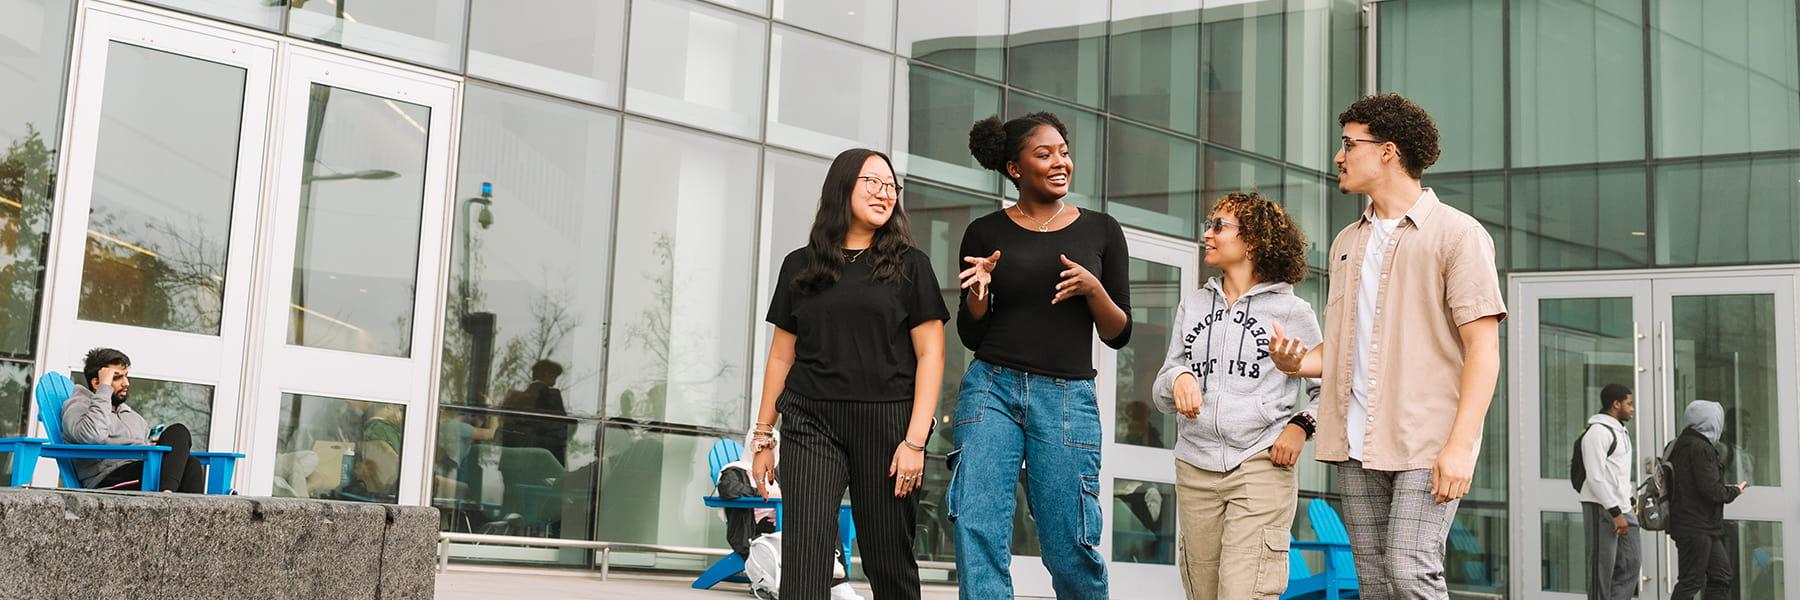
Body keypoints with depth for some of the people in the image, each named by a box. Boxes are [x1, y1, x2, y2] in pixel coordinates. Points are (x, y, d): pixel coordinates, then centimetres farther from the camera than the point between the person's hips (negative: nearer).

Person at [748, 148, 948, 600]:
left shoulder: (909, 265, 6)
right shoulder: (800, 266, 12)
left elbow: (930, 354, 0)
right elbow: (782, 355, 15)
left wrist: (915, 440, -9)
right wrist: (763, 435, 12)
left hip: (885, 424, -1)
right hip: (810, 423, 1)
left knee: (889, 562, 3)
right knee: (803, 560, -10)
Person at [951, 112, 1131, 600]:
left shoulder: (1100, 230, 7)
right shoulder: (985, 233, 6)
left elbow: (1119, 335, 7)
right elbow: (971, 336, 9)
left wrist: (1093, 289, -11)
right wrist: (979, 290, -10)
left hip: (1068, 398, 0)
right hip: (992, 388, 0)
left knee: (1070, 547, 0)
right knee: (978, 532, -9)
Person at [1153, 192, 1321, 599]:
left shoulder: (1292, 311, 4)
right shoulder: (1192, 305, 15)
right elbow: (1162, 395, 14)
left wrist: (1301, 425, -10)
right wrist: (1178, 378, -8)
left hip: (1262, 467, -4)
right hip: (1195, 470, 4)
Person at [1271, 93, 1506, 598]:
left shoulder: (1456, 233, -2)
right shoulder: (1347, 243, 19)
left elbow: (1483, 347, -8)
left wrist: (1460, 444, -18)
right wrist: (1297, 362, 0)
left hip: (1426, 443, -6)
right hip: (1358, 443, 6)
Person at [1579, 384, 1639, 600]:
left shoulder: (1621, 431, 18)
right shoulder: (1598, 431, -13)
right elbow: (1596, 477, -19)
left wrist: (1628, 503, 15)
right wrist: (1615, 513, -20)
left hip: (1621, 508, 10)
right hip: (1602, 509, -9)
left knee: (1630, 563, 7)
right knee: (1603, 567, -4)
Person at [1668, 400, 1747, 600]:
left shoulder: (1679, 445, 13)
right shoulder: (1701, 448, -17)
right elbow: (1711, 489, -20)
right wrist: (1735, 491, -1)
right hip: (1696, 528, -10)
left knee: (1721, 575, 16)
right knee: (1691, 582, -6)